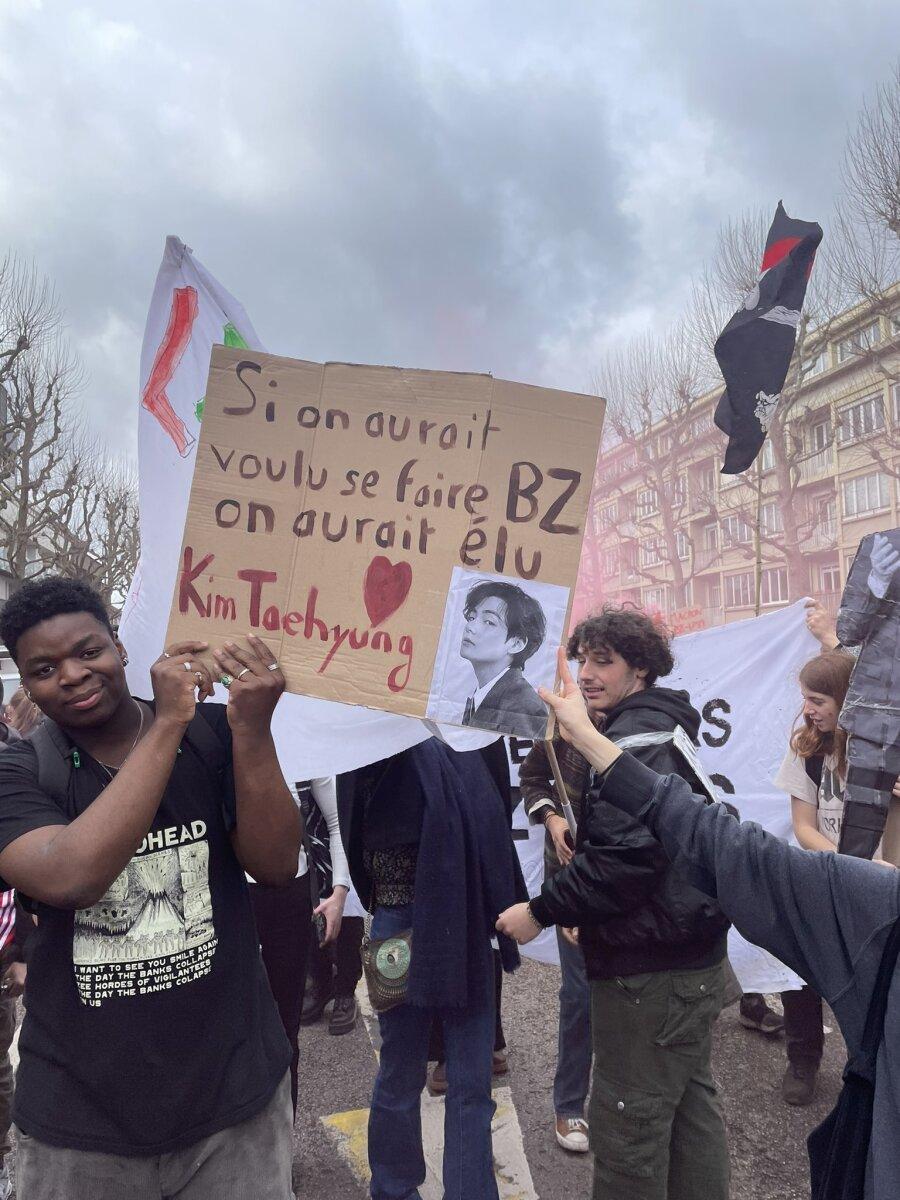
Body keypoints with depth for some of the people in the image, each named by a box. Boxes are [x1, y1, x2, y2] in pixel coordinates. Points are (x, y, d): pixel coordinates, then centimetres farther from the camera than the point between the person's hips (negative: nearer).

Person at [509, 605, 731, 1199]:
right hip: (695, 953, 10)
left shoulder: (636, 737, -19)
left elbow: (627, 856, -28)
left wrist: (542, 910, -20)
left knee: (629, 1116, 3)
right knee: (690, 1098, 22)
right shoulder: (662, 727, 13)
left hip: (650, 966, -10)